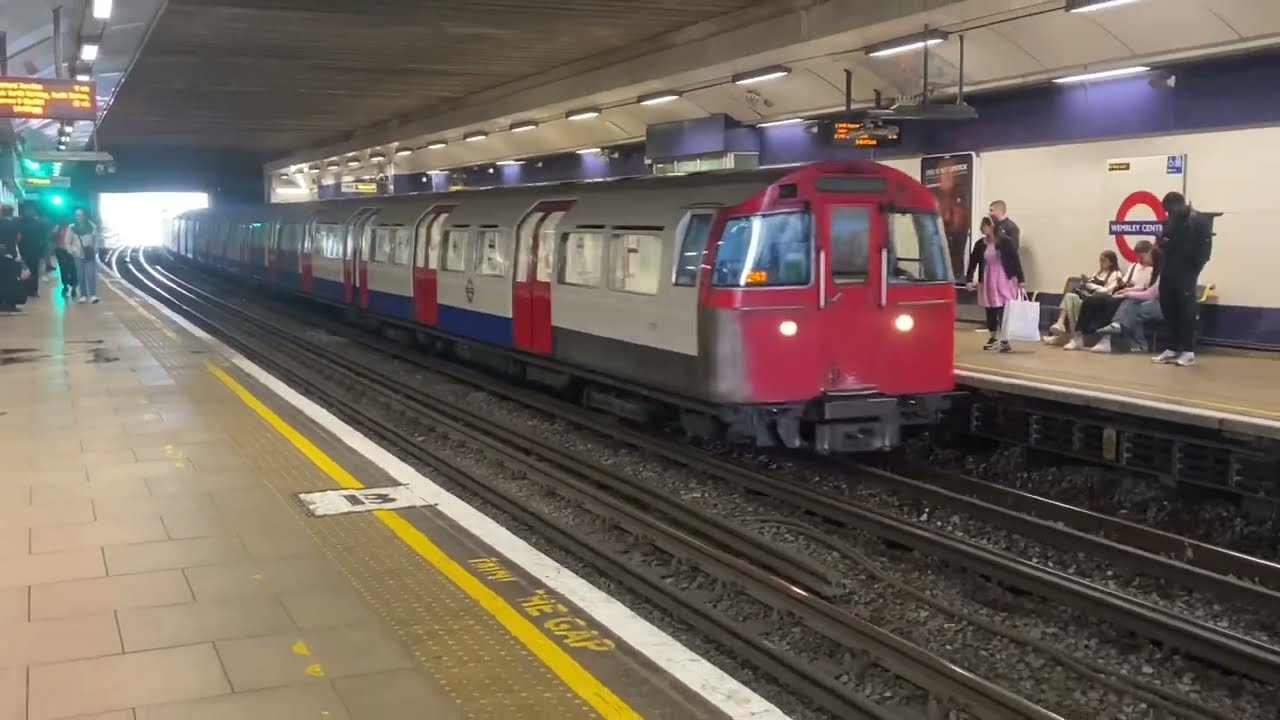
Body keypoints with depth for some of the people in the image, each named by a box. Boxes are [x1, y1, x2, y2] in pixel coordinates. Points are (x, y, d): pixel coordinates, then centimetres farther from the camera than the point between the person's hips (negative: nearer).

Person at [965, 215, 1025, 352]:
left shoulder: (1006, 241, -9)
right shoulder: (980, 244, 2)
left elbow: (1015, 260, -8)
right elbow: (972, 263, 5)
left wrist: (1021, 279, -10)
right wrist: (969, 280, -5)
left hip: (1004, 280, -4)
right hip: (987, 281, 4)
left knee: (1004, 310, -7)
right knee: (990, 311, 9)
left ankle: (1004, 340, -2)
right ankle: (993, 338, 22)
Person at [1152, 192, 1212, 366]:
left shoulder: (1198, 220, -7)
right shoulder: (1169, 221, 15)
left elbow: (1204, 247, -12)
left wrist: (1194, 269, -16)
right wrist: (1161, 242, -1)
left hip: (1186, 272, -7)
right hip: (1168, 271, 7)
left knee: (1186, 310, -5)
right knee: (1168, 309, 6)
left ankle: (1188, 352, -2)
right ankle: (1173, 349, 14)